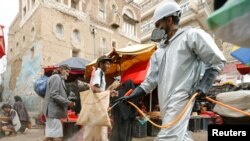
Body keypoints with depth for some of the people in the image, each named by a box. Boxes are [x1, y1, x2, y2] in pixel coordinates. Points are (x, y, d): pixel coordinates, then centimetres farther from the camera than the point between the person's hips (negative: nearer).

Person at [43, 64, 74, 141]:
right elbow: (54, 95, -18)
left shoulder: (59, 79, 23)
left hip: (52, 111, 10)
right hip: (54, 110, -10)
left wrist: (67, 102, 10)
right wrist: (68, 102, -16)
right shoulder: (56, 77, -8)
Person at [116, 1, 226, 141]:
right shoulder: (159, 51, 19)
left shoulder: (192, 35, 1)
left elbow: (217, 61, 1)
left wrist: (204, 85, -12)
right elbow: (150, 81, 17)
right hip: (165, 101, 7)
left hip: (181, 98, -7)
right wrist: (131, 96, 11)